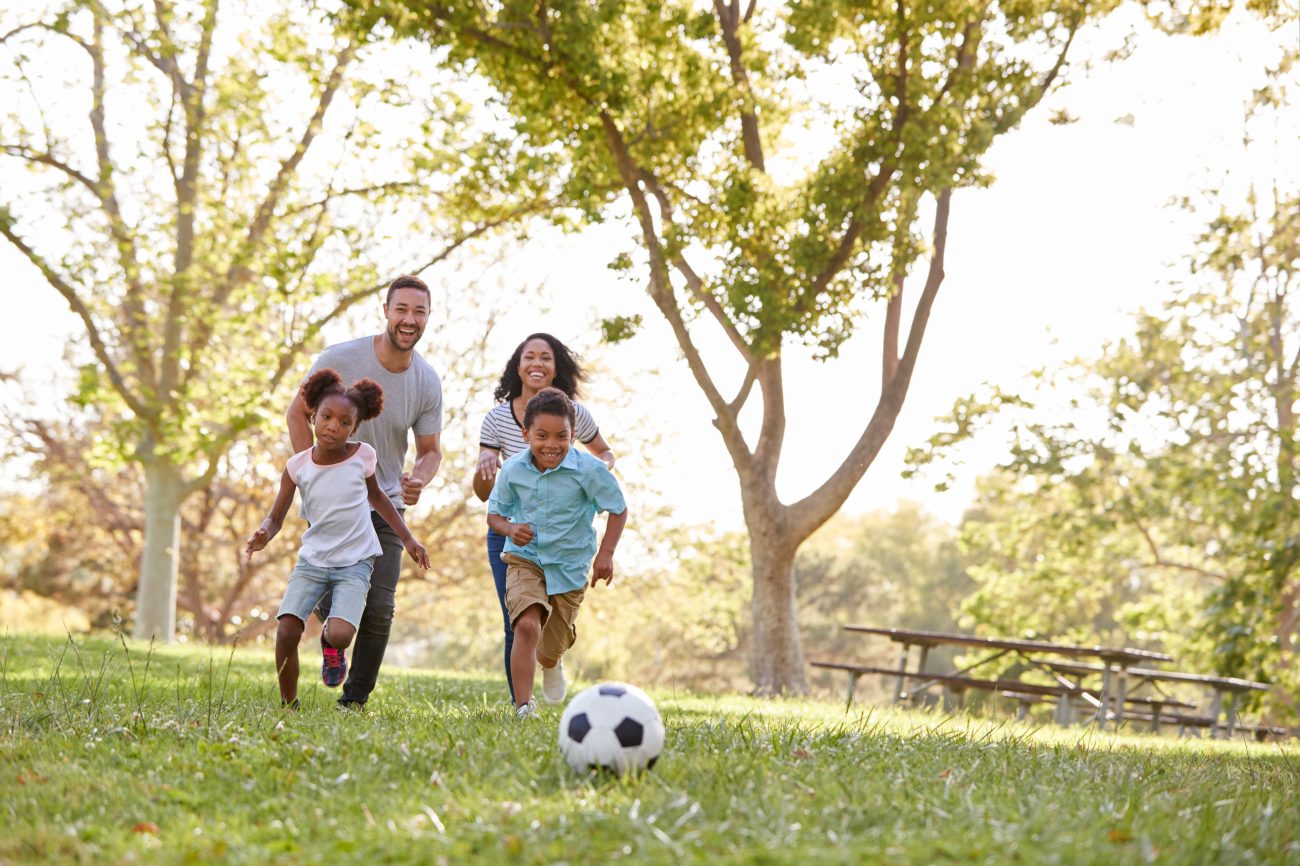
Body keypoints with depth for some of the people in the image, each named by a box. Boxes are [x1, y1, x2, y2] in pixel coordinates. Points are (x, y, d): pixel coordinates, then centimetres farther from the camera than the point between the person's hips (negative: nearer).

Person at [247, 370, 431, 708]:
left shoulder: (362, 457, -7)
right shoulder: (298, 466, -7)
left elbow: (375, 495, 13)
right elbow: (276, 518, -2)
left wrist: (408, 539, 13)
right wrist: (262, 536, -25)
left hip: (354, 562, -1)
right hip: (312, 558, 1)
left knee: (340, 636, -21)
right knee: (286, 631, -14)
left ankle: (329, 636, 18)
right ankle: (288, 705, 6)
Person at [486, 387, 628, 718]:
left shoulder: (589, 470, -18)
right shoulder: (512, 470, -12)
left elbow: (618, 509, -5)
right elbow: (494, 513, 3)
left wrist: (605, 553, -13)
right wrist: (510, 528, -19)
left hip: (570, 567, 0)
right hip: (525, 559, 0)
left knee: (550, 649, 13)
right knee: (527, 626, -27)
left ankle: (552, 663, 53)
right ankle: (524, 708, -21)